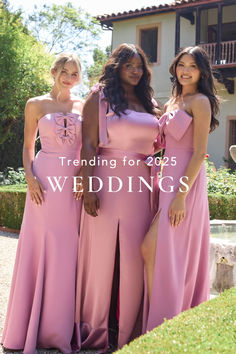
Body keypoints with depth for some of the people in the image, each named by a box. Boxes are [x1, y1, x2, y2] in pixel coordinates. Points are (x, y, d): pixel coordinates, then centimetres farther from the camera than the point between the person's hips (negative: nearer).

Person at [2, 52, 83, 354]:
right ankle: (31, 327, 12)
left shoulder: (83, 107, 12)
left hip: (75, 181, 2)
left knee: (67, 250, 3)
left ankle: (60, 325, 15)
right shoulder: (36, 105, 6)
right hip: (46, 180, -2)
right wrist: (30, 177, -8)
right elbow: (28, 146, 7)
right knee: (39, 248, -1)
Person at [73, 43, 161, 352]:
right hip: (107, 180, -4)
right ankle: (95, 328, 16)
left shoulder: (149, 104, 17)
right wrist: (88, 187, -13)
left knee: (134, 255, 3)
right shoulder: (99, 98, 3)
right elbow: (88, 145, -5)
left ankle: (128, 327, 16)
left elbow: (157, 147, 18)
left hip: (141, 185, 4)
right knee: (102, 252, 1)